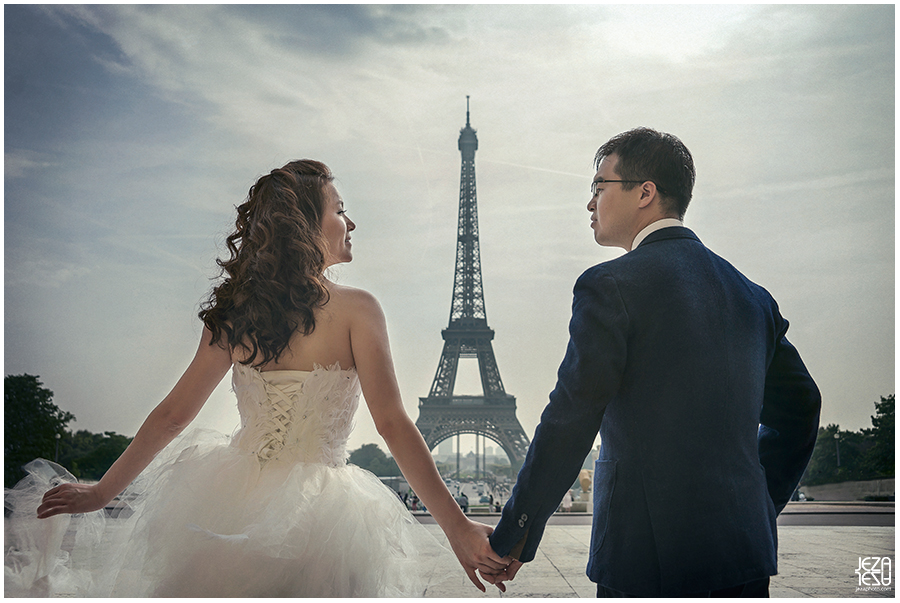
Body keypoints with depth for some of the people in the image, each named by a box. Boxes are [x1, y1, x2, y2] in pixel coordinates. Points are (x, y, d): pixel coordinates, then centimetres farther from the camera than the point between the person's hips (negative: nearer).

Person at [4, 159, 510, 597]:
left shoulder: (235, 311, 1)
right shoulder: (354, 309, -11)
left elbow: (174, 413, 4)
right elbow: (392, 424, -16)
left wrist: (102, 492, 16)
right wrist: (457, 526, -14)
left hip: (231, 497, 5)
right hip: (316, 514, -4)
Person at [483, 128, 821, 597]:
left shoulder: (610, 285, -11)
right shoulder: (750, 294, 10)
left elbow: (569, 422, -13)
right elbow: (799, 407, 17)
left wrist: (512, 539, -4)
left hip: (650, 556, -6)